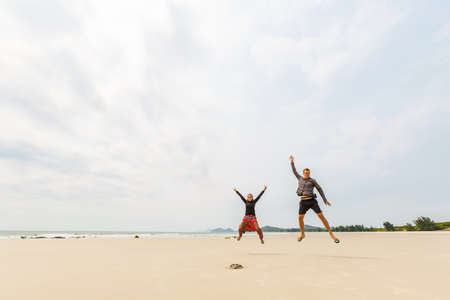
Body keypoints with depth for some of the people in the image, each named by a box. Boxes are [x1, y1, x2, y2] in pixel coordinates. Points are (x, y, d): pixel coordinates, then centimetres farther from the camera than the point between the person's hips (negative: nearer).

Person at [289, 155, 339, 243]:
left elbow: (319, 189, 7)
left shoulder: (312, 180, 6)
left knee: (321, 216, -10)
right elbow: (294, 171, 25)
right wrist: (292, 162, 28)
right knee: (300, 218, 0)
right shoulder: (300, 178, 13)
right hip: (303, 202, 2)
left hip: (312, 201, -2)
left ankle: (331, 233, 3)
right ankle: (302, 234, 22)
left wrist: (325, 200, 3)